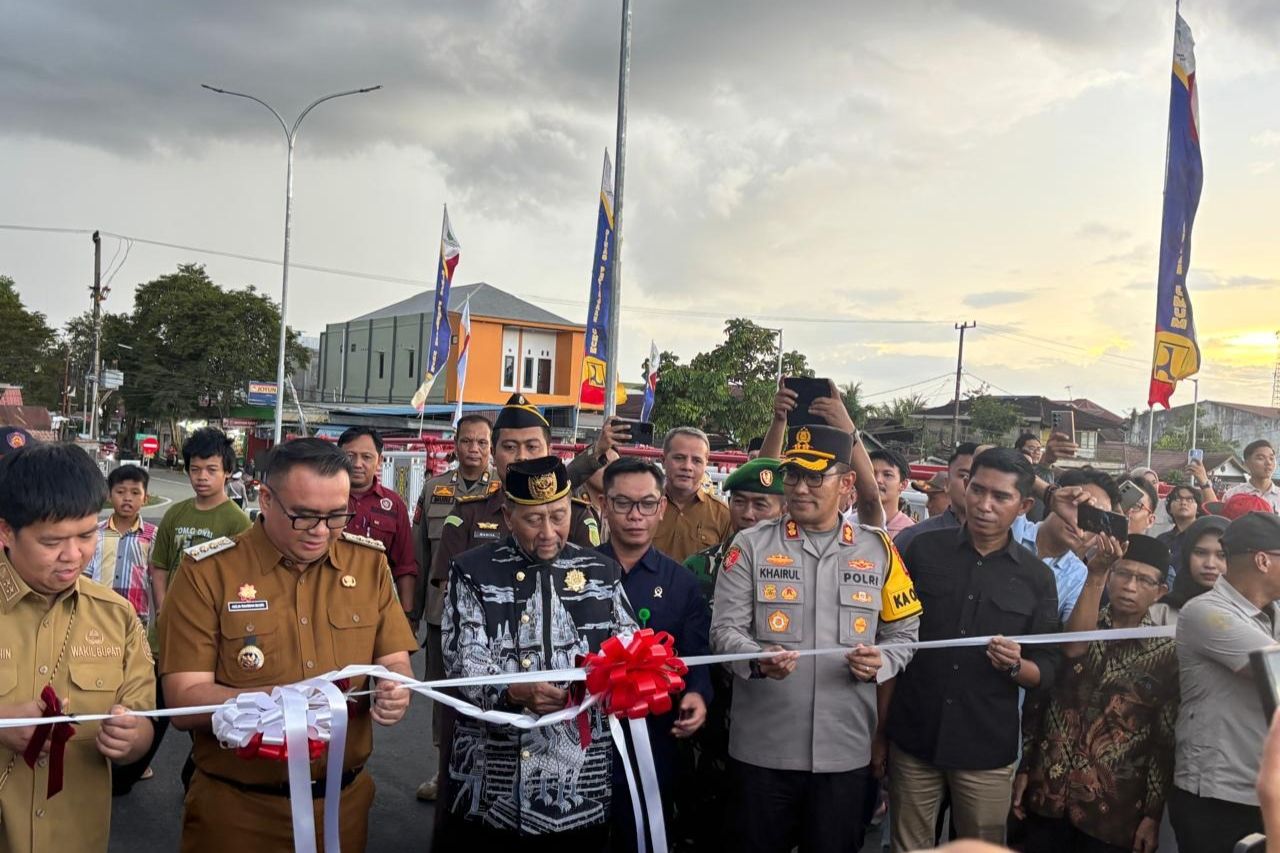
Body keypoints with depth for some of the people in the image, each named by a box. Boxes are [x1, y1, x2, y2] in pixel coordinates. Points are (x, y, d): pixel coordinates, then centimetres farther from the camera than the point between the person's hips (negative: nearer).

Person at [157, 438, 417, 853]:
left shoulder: (370, 562, -1)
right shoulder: (207, 571, -11)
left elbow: (395, 661, 4)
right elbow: (184, 701, -14)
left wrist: (394, 690, -18)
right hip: (235, 809, -3)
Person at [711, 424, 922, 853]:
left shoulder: (878, 549, 4)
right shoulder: (751, 545, -1)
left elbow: (904, 633, 8)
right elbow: (725, 630, -6)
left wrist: (880, 661, -13)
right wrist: (758, 658, -25)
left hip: (846, 751, 2)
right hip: (762, 749, -1)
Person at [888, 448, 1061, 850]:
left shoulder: (1037, 577, 0)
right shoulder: (923, 550, -2)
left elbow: (1047, 669, 4)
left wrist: (1015, 666, -20)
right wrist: (879, 729, 1)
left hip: (987, 749, 0)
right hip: (913, 740, 0)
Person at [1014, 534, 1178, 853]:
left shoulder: (1166, 653, -1)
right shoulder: (1074, 624, 2)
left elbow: (1167, 740, 0)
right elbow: (1036, 699, 4)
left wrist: (1153, 813, -1)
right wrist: (1024, 768, 1)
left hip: (1113, 806, -1)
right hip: (1048, 790, 1)